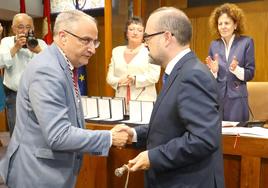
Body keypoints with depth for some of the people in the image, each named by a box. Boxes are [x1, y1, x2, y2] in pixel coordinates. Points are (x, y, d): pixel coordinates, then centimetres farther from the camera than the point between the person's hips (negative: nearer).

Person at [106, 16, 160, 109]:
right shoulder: (116, 51, 13)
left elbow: (154, 76, -7)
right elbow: (109, 77, 11)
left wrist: (134, 79, -19)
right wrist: (119, 81, -10)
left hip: (144, 101, -3)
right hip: (121, 101, 3)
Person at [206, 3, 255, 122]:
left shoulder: (246, 42, -3)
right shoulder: (214, 45, 6)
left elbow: (250, 74, -3)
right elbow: (211, 78, 9)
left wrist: (236, 69, -21)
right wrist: (214, 70, -12)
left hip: (236, 99, -2)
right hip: (216, 98, 3)